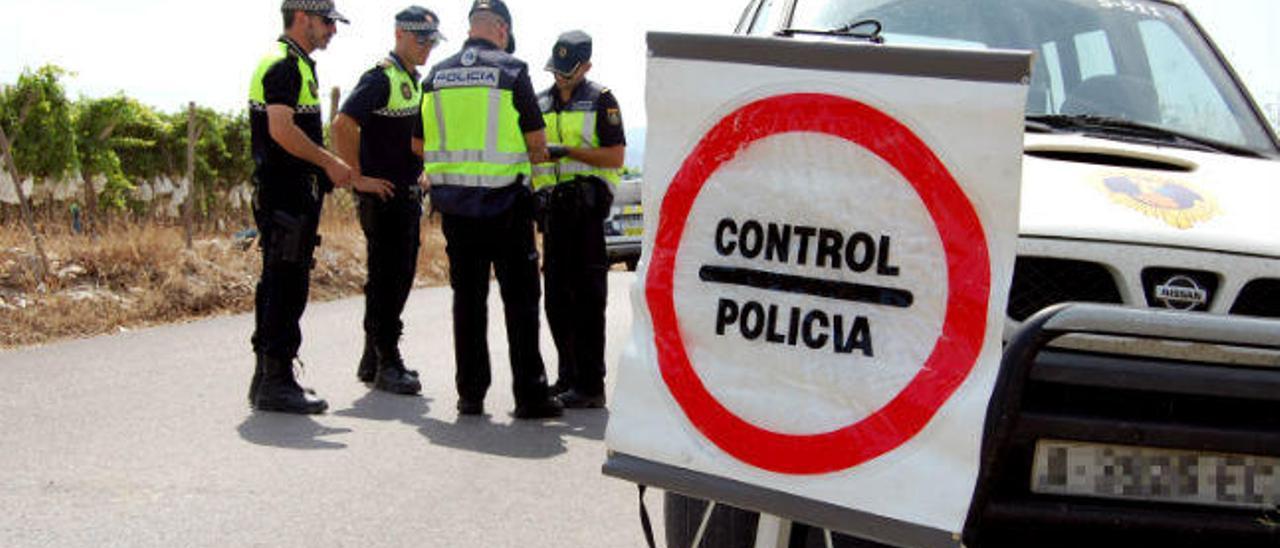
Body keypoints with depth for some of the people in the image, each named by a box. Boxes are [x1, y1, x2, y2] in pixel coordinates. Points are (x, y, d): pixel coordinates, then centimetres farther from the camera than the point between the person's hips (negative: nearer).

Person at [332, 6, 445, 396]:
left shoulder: (417, 82, 16)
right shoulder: (381, 79, -12)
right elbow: (342, 126, -22)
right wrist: (359, 178, -20)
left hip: (409, 195, 9)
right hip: (383, 196, -9)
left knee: (400, 278, 13)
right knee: (385, 279, -6)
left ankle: (373, 361, 22)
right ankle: (386, 365, -1)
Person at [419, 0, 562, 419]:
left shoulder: (437, 75, 8)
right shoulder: (511, 71, -6)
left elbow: (420, 145, 12)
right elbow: (537, 144, -5)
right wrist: (532, 157, 17)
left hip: (453, 204, 4)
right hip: (504, 202, -4)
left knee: (467, 297, 10)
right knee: (520, 298, 2)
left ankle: (470, 393, 11)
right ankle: (529, 395, 1)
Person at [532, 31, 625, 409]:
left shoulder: (601, 101, -1)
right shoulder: (540, 104, 17)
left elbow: (615, 156, -8)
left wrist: (567, 151, -16)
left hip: (587, 205, -6)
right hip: (553, 207, 6)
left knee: (587, 296, -7)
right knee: (557, 296, 8)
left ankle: (590, 385, -6)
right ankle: (568, 377, 18)